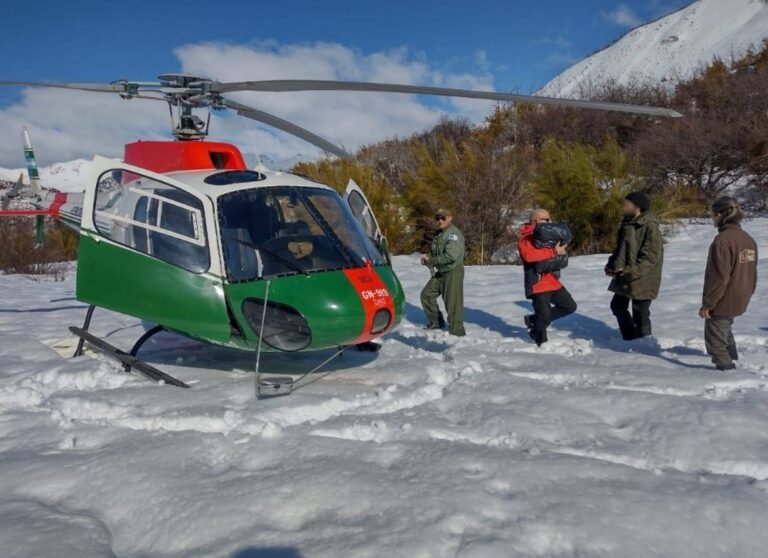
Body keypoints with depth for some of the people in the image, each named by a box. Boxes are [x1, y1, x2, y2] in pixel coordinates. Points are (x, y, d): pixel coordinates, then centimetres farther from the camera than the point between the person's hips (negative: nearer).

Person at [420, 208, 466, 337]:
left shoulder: (453, 234, -17)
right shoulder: (438, 234, 13)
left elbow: (450, 256, -28)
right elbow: (434, 252, 24)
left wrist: (431, 261, -19)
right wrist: (427, 257, 0)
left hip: (452, 273, -9)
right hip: (439, 273, 9)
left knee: (452, 302, -7)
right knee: (427, 294, 12)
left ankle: (457, 331, 4)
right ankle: (436, 322, 27)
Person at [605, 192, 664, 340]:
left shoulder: (650, 226, -18)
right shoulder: (627, 223, 8)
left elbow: (650, 257, -22)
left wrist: (631, 271, -27)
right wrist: (612, 265, 0)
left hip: (642, 279, -9)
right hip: (624, 277, 9)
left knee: (640, 314, 2)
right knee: (618, 306, 18)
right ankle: (631, 339, 34)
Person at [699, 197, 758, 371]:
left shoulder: (722, 240, -23)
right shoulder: (748, 239, 4)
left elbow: (718, 277, -24)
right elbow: (751, 272, 13)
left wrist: (707, 304, -16)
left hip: (722, 302, -9)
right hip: (739, 301, 9)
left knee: (715, 338, 6)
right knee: (725, 328, 30)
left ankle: (725, 366, 14)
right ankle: (731, 356, 45)